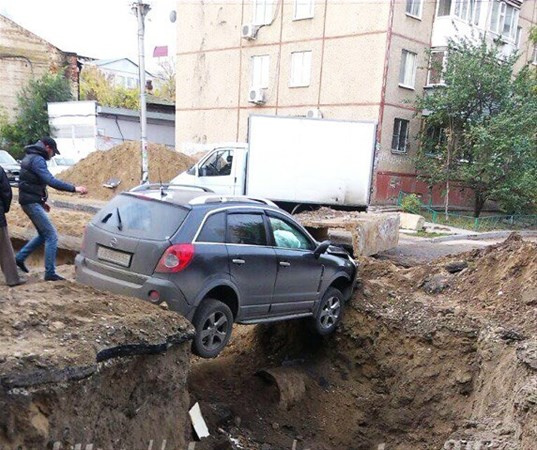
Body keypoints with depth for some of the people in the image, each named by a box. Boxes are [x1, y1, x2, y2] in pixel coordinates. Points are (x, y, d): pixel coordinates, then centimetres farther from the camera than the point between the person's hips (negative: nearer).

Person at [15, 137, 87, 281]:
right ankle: (50, 273, -6)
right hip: (32, 203, -10)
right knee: (51, 236, -9)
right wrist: (74, 188, -31)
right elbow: (51, 181, -29)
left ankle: (20, 257, 24)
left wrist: (41, 201, 21)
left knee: (44, 235, 19)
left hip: (31, 201, 10)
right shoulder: (37, 159, -16)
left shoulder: (31, 157, 16)